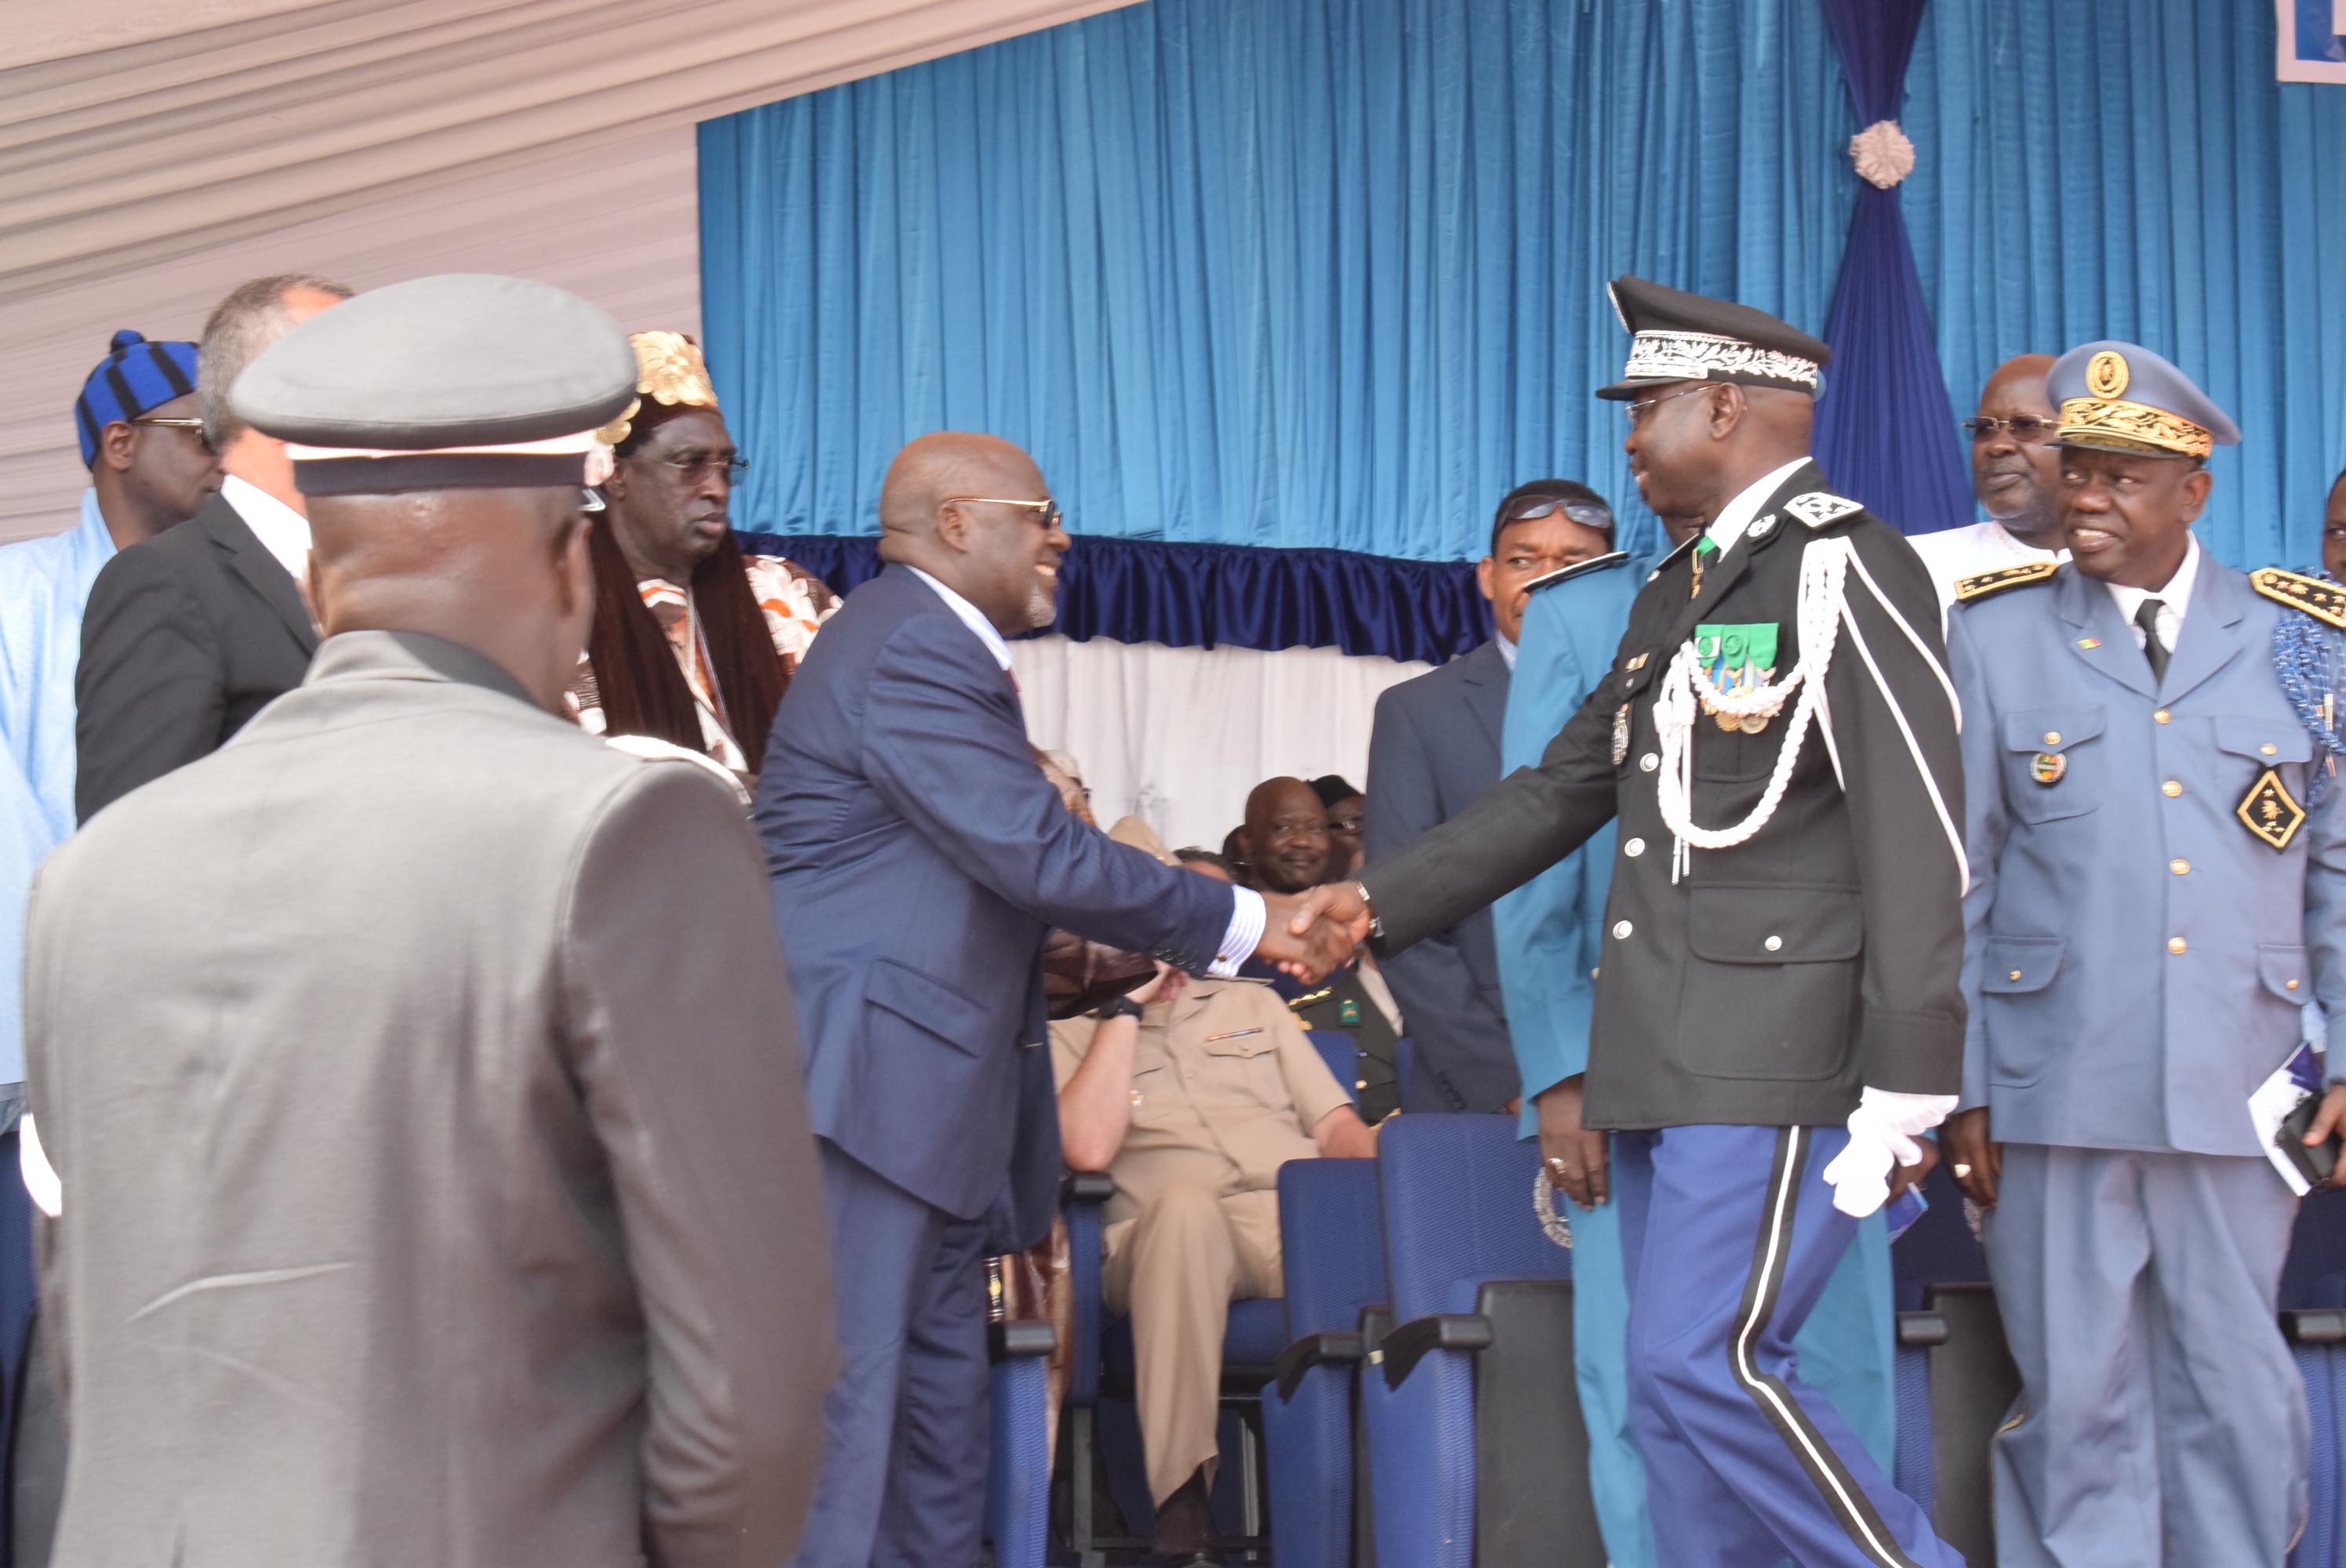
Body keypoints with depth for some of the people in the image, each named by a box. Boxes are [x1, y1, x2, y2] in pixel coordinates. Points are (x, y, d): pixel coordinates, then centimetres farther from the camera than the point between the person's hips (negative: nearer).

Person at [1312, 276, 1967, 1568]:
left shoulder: (1843, 568, -9)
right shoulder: (1675, 593, 19)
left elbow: (1917, 835, -15)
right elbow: (1563, 790, 23)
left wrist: (1905, 1086, -19)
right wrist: (1378, 899, 16)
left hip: (1777, 1060, -9)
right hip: (1662, 1063, 9)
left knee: (1703, 1361, -14)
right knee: (1674, 1390, 8)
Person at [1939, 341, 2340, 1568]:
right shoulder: (1995, 634, 4)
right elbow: (1952, 877, 4)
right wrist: (1962, 1090, 0)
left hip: (2238, 1093, 1)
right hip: (2056, 1088, -1)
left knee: (2236, 1395, 6)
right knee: (2077, 1401, 3)